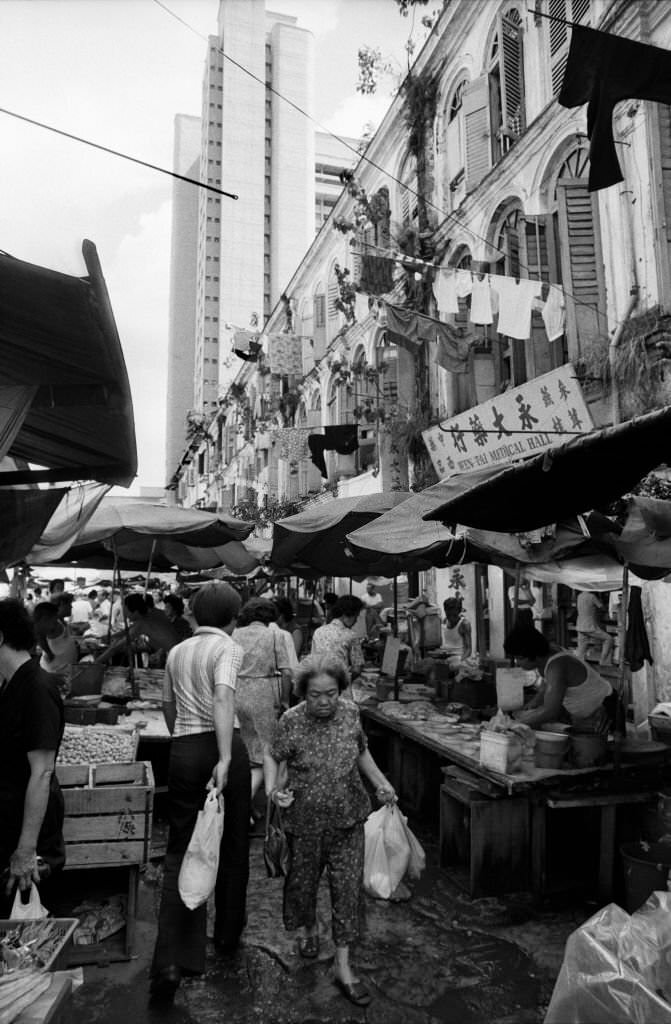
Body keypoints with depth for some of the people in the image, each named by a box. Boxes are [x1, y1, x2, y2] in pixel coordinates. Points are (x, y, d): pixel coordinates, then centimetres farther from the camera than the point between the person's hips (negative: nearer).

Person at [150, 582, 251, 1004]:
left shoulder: (176, 652, 12)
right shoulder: (229, 648, -7)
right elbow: (223, 699, -23)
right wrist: (225, 759, -29)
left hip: (183, 750, 4)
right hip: (221, 746, -4)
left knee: (181, 849, 9)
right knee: (233, 845, 16)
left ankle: (170, 961, -1)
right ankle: (229, 936, 33)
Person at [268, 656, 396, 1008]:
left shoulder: (350, 714, -8)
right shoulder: (290, 722, -17)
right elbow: (280, 762, -5)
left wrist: (381, 783, -1)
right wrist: (277, 789, -22)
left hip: (347, 819, 2)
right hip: (305, 821, -1)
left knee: (348, 886, 5)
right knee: (303, 879, 18)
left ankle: (343, 967, 22)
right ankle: (307, 929, 50)